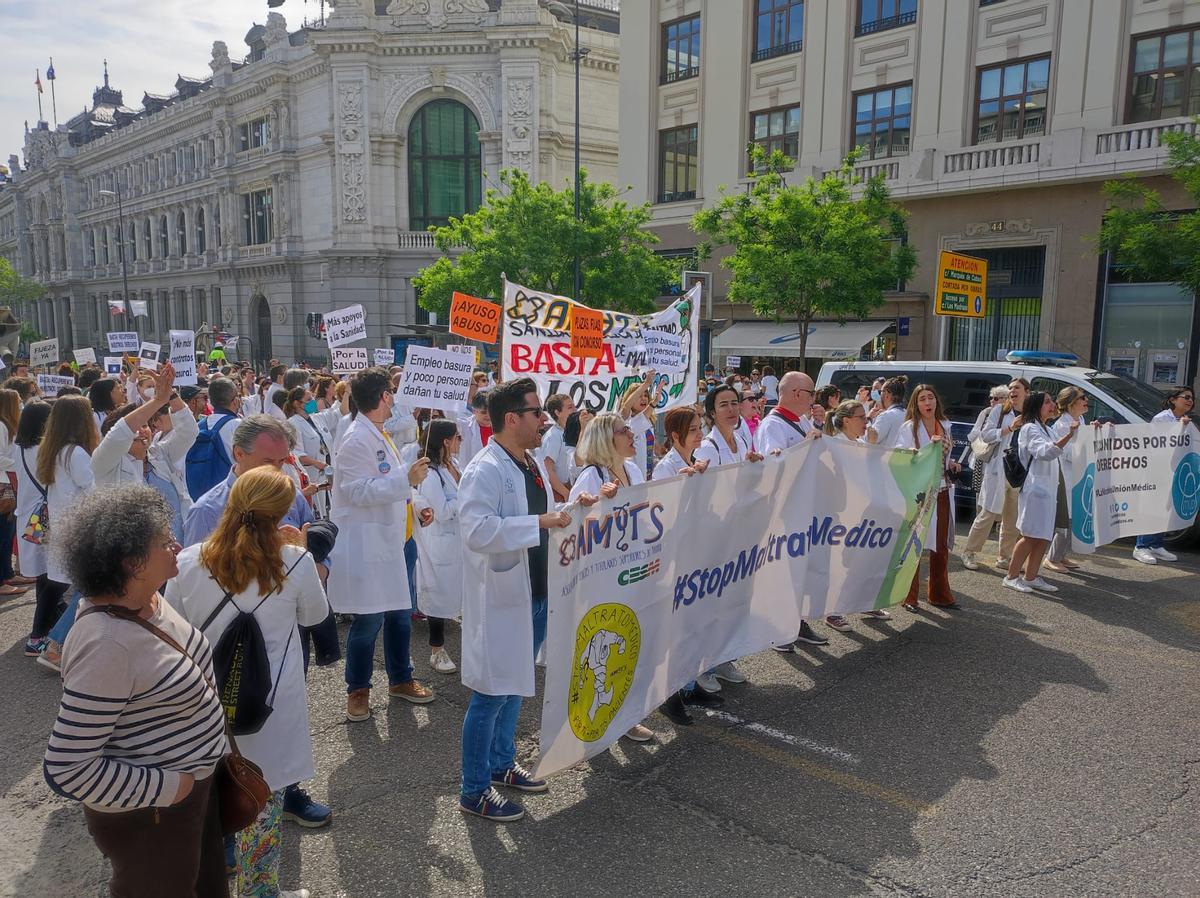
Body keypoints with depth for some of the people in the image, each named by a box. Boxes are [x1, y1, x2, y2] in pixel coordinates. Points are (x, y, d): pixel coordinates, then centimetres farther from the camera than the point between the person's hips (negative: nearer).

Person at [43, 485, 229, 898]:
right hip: (149, 814, -8)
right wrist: (166, 788, -21)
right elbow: (67, 768, -29)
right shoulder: (107, 644, -32)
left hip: (198, 784, 8)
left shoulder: (146, 600, -5)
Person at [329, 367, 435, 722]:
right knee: (368, 621, 1)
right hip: (365, 544, -9)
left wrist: (413, 505, 17)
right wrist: (406, 478, -28)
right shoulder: (357, 439, -16)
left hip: (388, 541, 9)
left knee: (400, 615, 15)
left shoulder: (380, 435, 13)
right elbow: (359, 492, -23)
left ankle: (400, 680, 31)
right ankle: (357, 690, 19)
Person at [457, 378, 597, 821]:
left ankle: (502, 764, 39)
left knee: (514, 687, 21)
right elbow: (477, 530, -33)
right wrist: (541, 522, -31)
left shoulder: (532, 465, 11)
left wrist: (572, 507, 7)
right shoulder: (485, 471, -20)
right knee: (491, 694, 3)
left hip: (535, 595, 9)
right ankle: (474, 791, 18)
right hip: (500, 601, -9)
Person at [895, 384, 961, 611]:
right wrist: (910, 455, -33)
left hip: (943, 491, 6)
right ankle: (909, 597, 8)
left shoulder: (945, 426, 11)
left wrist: (951, 464, 4)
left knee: (941, 545, 12)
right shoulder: (909, 427, -6)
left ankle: (939, 594, 25)